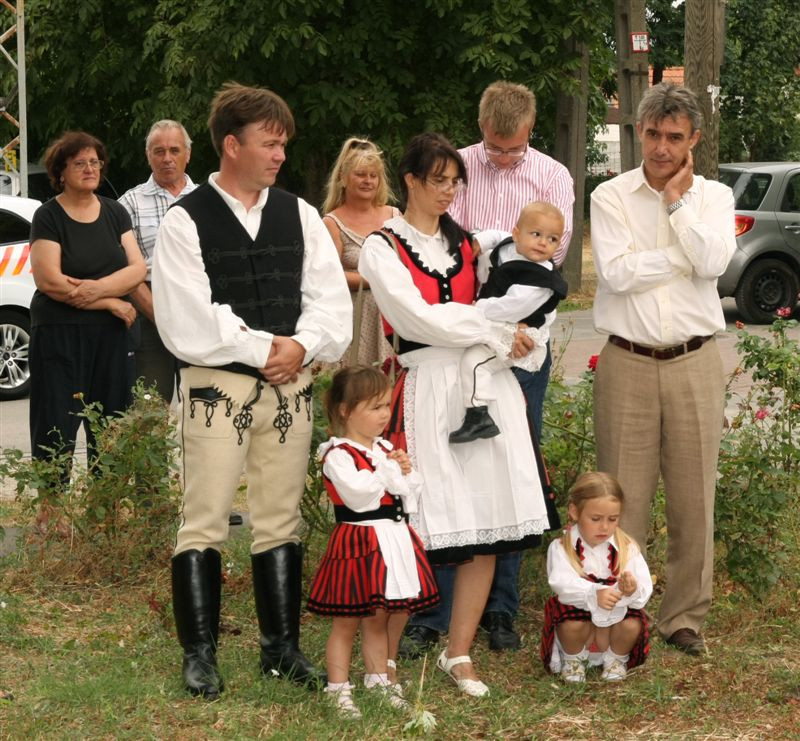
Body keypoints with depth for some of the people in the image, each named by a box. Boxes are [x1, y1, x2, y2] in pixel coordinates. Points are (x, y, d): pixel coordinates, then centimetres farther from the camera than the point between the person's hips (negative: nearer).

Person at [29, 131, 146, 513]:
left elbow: (137, 268, 3)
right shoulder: (49, 217, -4)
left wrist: (98, 287, -16)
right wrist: (112, 302, -11)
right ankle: (50, 510, 1)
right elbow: (50, 281, -13)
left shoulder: (114, 213, 10)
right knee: (57, 424, -3)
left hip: (110, 336, 5)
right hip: (59, 334, -5)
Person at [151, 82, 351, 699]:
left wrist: (302, 346, -12)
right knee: (205, 524, -3)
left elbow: (331, 300, 6)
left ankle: (282, 646, 19)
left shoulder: (299, 216, 9)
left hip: (291, 386, 4)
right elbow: (188, 323, -13)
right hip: (216, 387, -4)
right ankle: (200, 654, 5)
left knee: (281, 522, 10)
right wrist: (263, 348, -13)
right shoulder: (186, 221, -5)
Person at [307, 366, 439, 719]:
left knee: (396, 614, 13)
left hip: (396, 539, 8)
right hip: (360, 542, -7)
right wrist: (388, 469, -12)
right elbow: (358, 493, -25)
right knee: (348, 620, 1)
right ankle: (338, 689, 8)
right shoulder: (338, 455, -13)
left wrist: (406, 471, -4)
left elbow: (413, 492, 16)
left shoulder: (386, 449, 12)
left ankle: (382, 679, 26)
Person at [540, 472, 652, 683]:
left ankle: (617, 658, 7)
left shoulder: (628, 549, -3)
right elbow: (562, 583, -27)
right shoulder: (561, 548, -9)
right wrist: (594, 594, -45)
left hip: (617, 617, 2)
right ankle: (572, 660, 3)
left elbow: (645, 591, -12)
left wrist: (633, 591, -38)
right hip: (580, 613, -2)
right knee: (572, 622, -33)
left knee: (633, 623, -28)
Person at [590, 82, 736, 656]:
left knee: (694, 496, 4)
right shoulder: (611, 197, 3)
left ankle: (685, 617, 14)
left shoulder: (713, 197, 8)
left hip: (694, 364, 1)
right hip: (628, 365, -1)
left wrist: (678, 200, -6)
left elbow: (713, 262, -11)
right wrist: (685, 252, -7)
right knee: (624, 498, 0)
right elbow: (616, 271, -12)